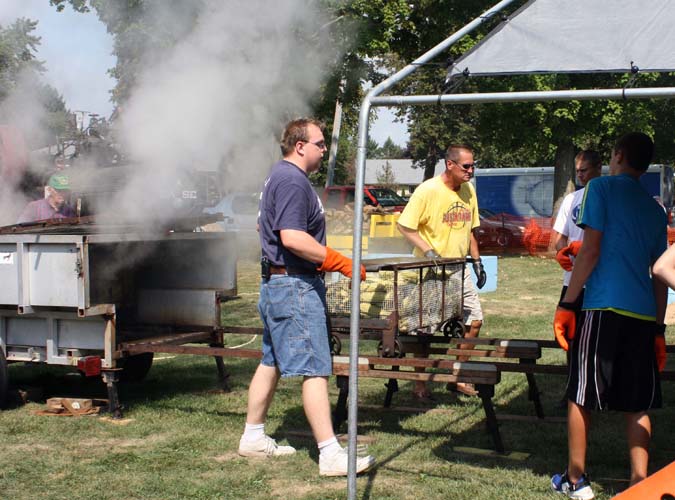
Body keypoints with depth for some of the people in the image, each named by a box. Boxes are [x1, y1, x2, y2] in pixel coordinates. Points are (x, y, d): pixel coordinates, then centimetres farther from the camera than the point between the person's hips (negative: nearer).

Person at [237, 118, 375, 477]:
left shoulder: (280, 176, 17)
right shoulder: (292, 181, -17)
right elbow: (293, 238, -27)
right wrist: (341, 262, -22)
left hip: (277, 283, 11)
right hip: (295, 286, -11)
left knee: (272, 362, 17)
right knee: (314, 369, -11)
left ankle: (253, 438, 26)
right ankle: (331, 454, -11)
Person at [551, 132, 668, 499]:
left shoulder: (602, 188, 1)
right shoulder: (655, 208, 18)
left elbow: (590, 251, -7)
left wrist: (566, 305, -5)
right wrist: (658, 327, 21)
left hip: (603, 307, -5)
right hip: (644, 315, 5)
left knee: (580, 396, 5)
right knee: (637, 404, 10)